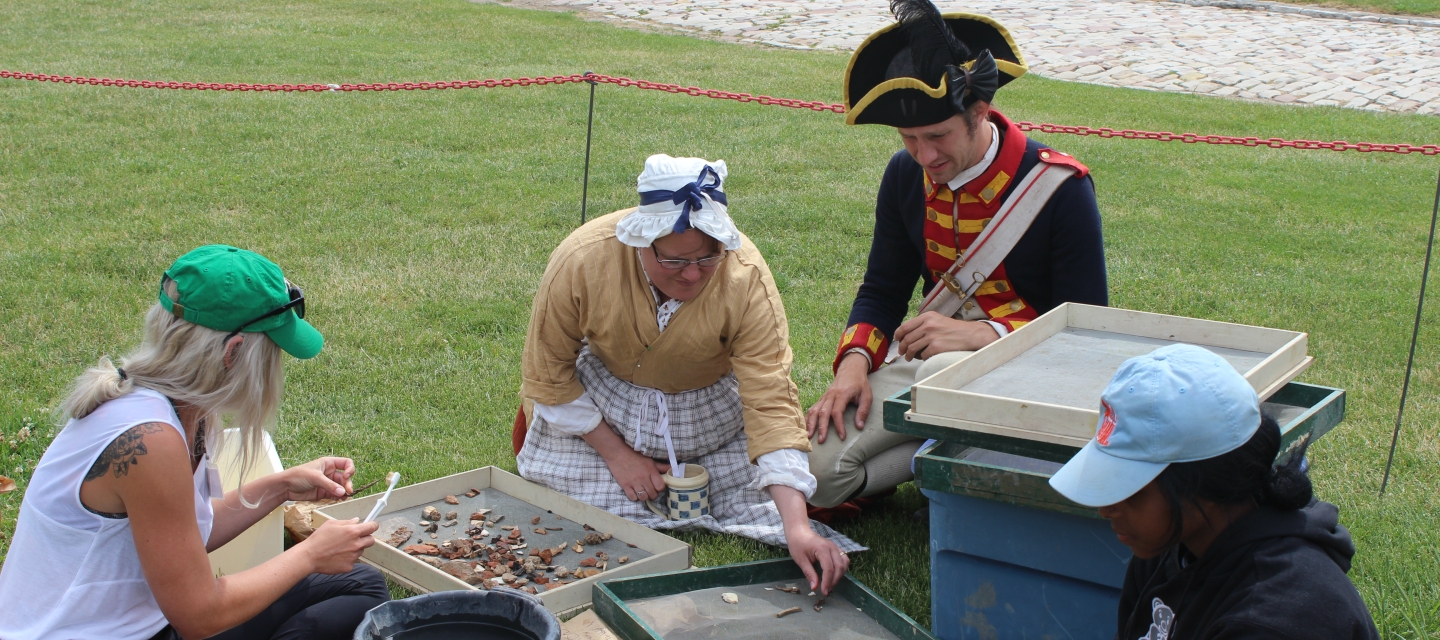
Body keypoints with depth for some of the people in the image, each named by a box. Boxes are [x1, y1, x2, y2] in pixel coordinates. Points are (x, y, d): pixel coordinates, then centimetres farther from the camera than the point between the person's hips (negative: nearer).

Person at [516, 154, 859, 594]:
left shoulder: (747, 278, -32)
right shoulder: (582, 261, -30)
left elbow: (771, 402, -35)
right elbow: (548, 371, -13)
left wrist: (797, 526, -44)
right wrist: (615, 453, -13)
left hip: (711, 402, 0)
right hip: (607, 390, 0)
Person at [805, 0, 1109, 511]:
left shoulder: (1060, 187, -15)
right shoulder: (906, 176, 0)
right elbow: (882, 291, 10)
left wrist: (976, 334, -27)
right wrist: (854, 364, -10)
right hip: (926, 357, 5)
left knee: (944, 373, -40)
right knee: (819, 469, -17)